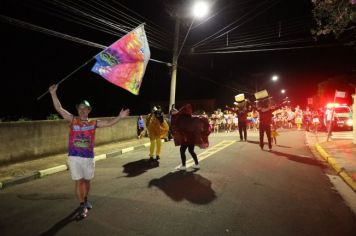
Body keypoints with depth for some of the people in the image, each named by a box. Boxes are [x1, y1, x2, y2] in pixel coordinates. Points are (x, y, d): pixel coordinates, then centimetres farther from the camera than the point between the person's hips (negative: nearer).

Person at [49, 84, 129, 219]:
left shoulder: (94, 123, 2)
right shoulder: (72, 120, -1)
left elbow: (109, 123, -3)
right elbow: (59, 109, -6)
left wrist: (119, 117, -14)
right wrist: (53, 94, -13)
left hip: (89, 157, 2)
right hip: (74, 157, -2)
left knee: (87, 181, 16)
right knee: (79, 181, 1)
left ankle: (85, 201, 39)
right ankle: (82, 206, 13)